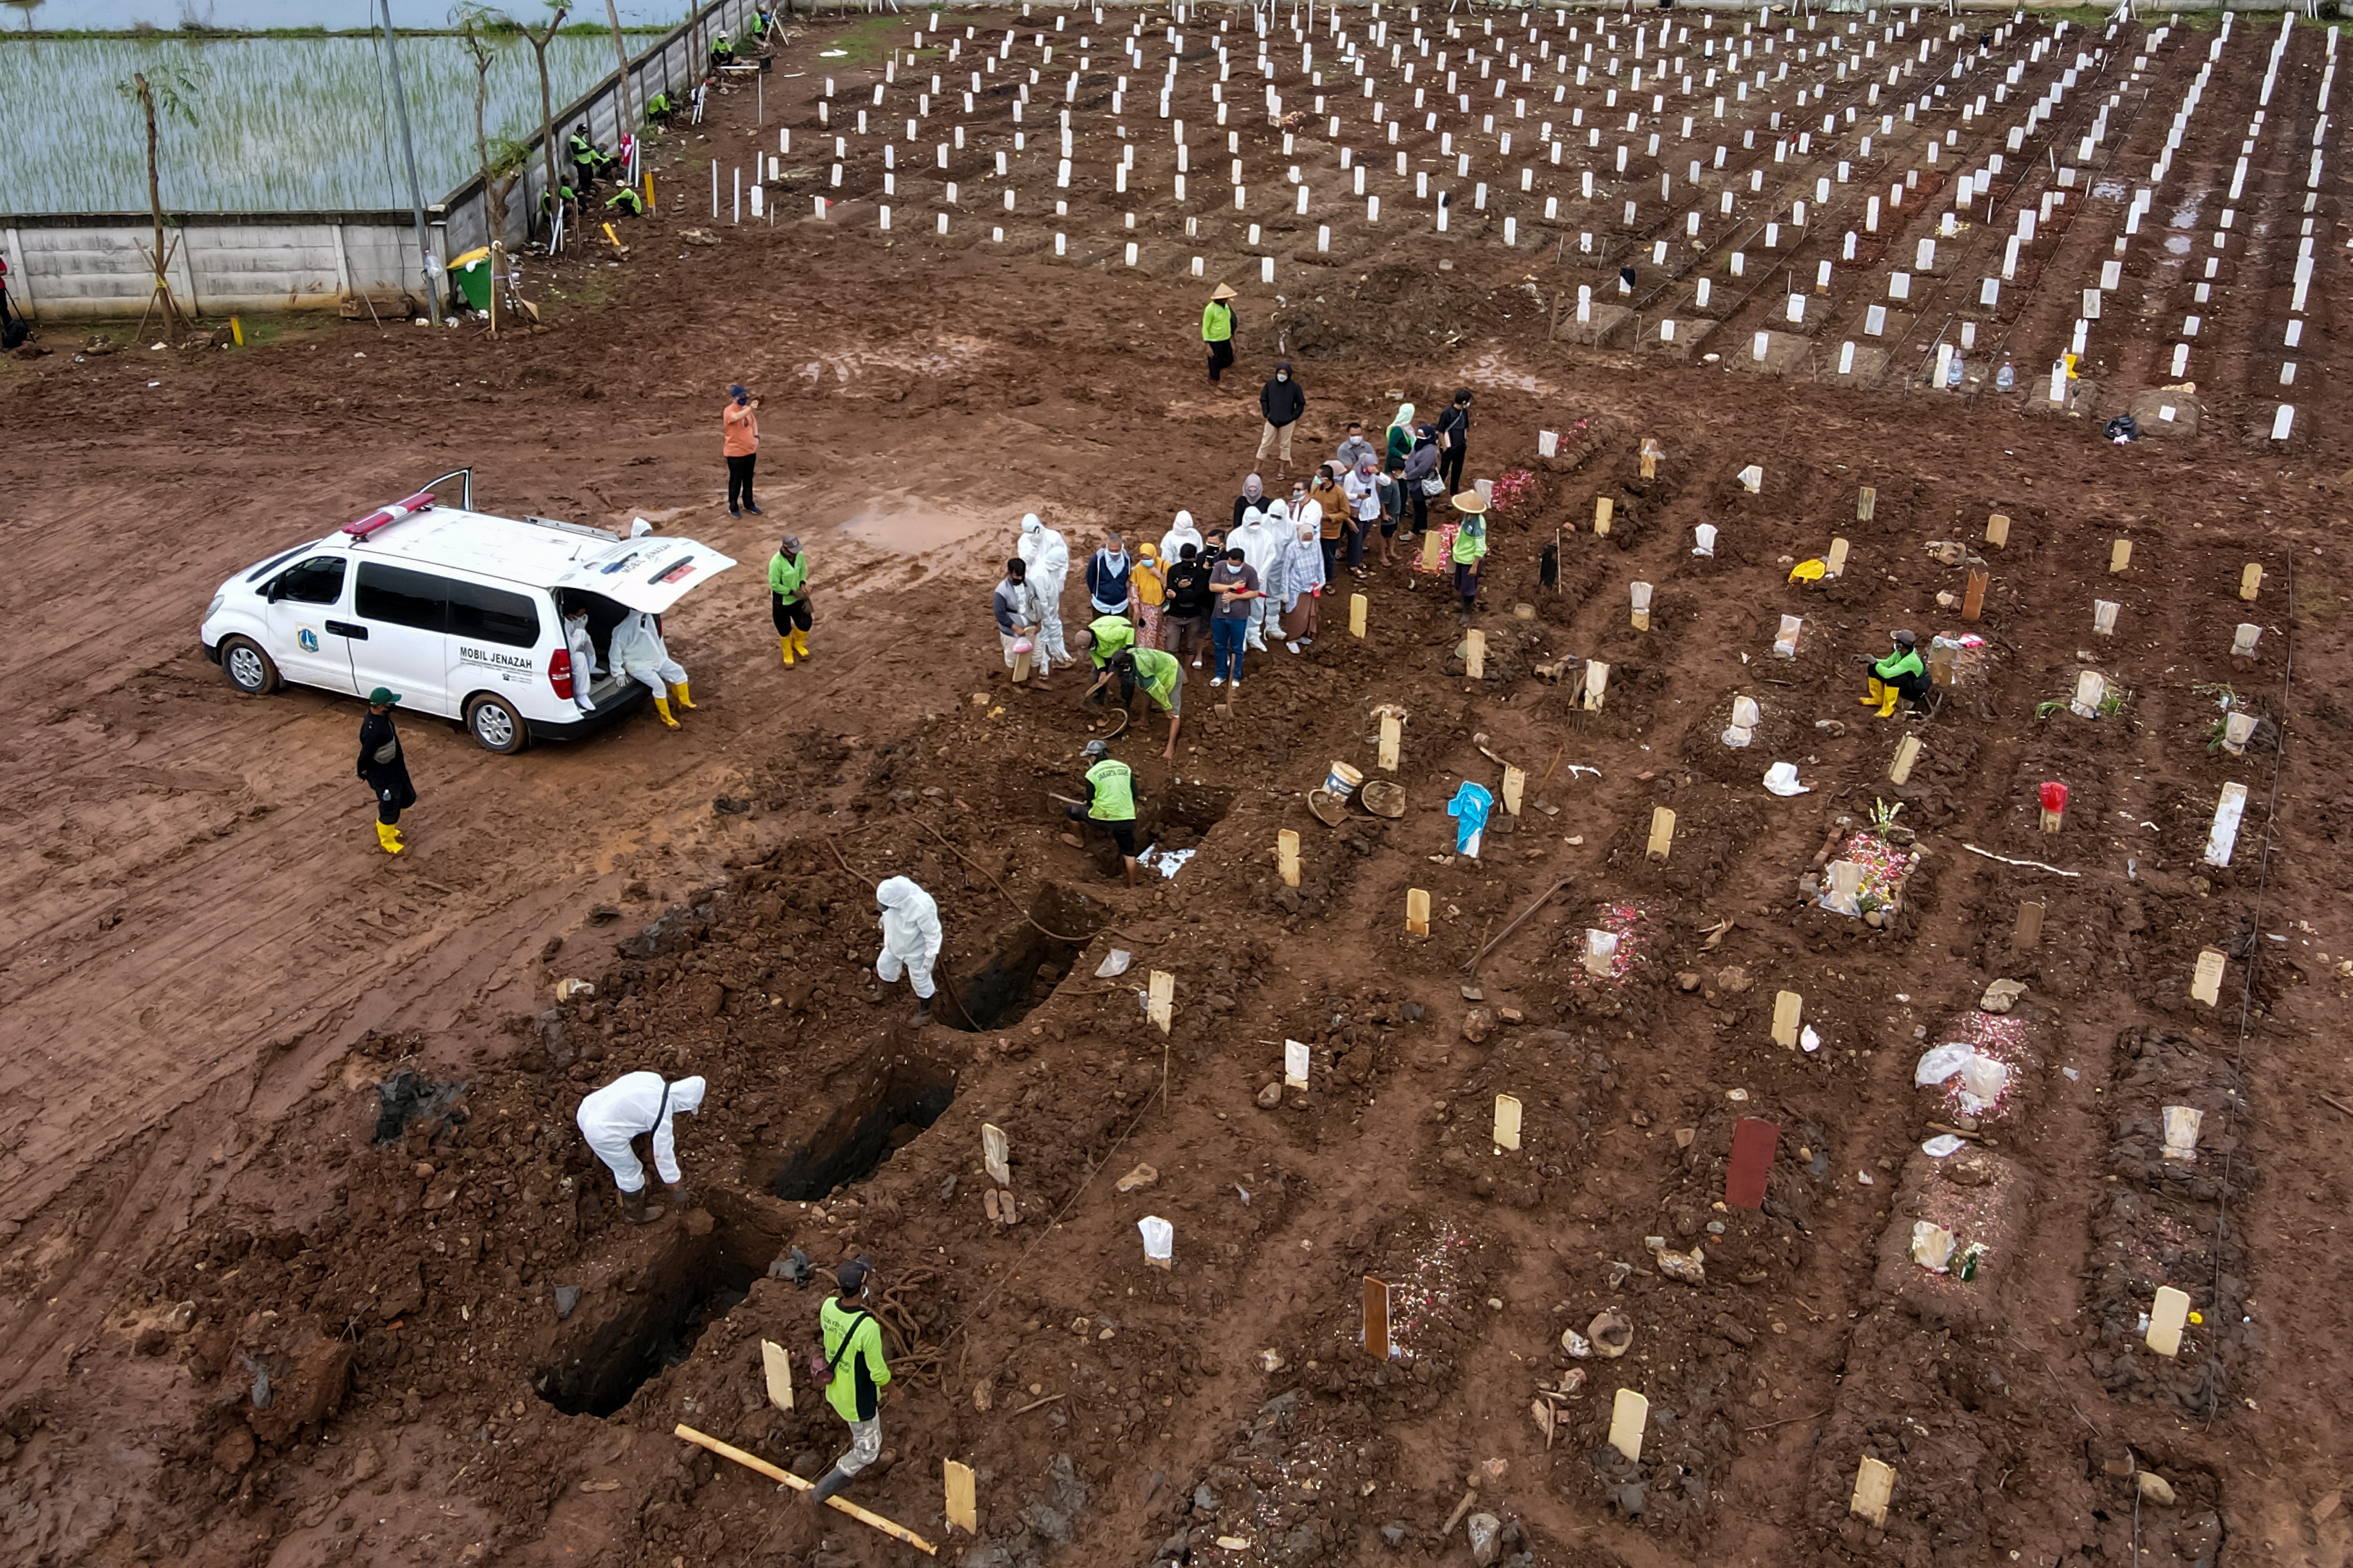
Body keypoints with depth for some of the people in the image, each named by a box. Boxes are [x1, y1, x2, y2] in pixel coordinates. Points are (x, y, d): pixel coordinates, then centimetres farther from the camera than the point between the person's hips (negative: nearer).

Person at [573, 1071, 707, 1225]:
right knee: (631, 1174, 18)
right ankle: (635, 1214, 41)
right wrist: (679, 1190, 4)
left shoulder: (654, 1079, 1)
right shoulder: (662, 1116, -18)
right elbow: (664, 1156, -10)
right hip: (603, 1133, -7)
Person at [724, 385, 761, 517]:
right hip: (735, 452, -7)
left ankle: (749, 503, 33)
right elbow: (736, 417, -40)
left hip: (750, 451, 7)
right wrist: (750, 408, -52)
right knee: (736, 481, 2)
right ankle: (733, 507, 14)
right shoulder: (729, 411, -18)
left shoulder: (747, 409, 6)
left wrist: (756, 436, 5)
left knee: (748, 479, 18)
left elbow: (754, 422, 21)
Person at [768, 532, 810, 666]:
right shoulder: (776, 562, -31)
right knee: (785, 630, 11)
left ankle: (797, 645, 43)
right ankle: (788, 655, 37)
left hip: (797, 597, 5)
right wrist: (793, 592, -22)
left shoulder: (799, 555, -12)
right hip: (781, 601, -5)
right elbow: (774, 584, -24)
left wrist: (802, 584, -9)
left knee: (805, 624, 10)